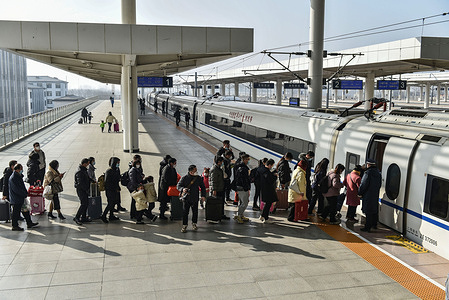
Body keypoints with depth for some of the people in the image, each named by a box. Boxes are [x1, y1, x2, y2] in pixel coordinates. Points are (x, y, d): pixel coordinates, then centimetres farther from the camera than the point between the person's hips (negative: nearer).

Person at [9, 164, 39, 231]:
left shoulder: (19, 176, 10)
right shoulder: (13, 178, -21)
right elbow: (16, 189, -23)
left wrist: (25, 193, 7)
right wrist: (25, 194, -15)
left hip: (21, 198, 10)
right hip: (16, 199, -10)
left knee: (25, 210, 15)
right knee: (16, 213, 2)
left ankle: (29, 223, 23)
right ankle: (15, 226, 13)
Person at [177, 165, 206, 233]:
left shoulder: (198, 178, 2)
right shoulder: (184, 178, -7)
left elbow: (202, 187, 11)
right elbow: (178, 186, -3)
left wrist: (203, 195, 2)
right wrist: (182, 189, -25)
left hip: (195, 199, 3)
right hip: (186, 199, -3)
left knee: (195, 212, 11)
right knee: (185, 212, -3)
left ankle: (194, 223, 31)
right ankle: (184, 226, 9)